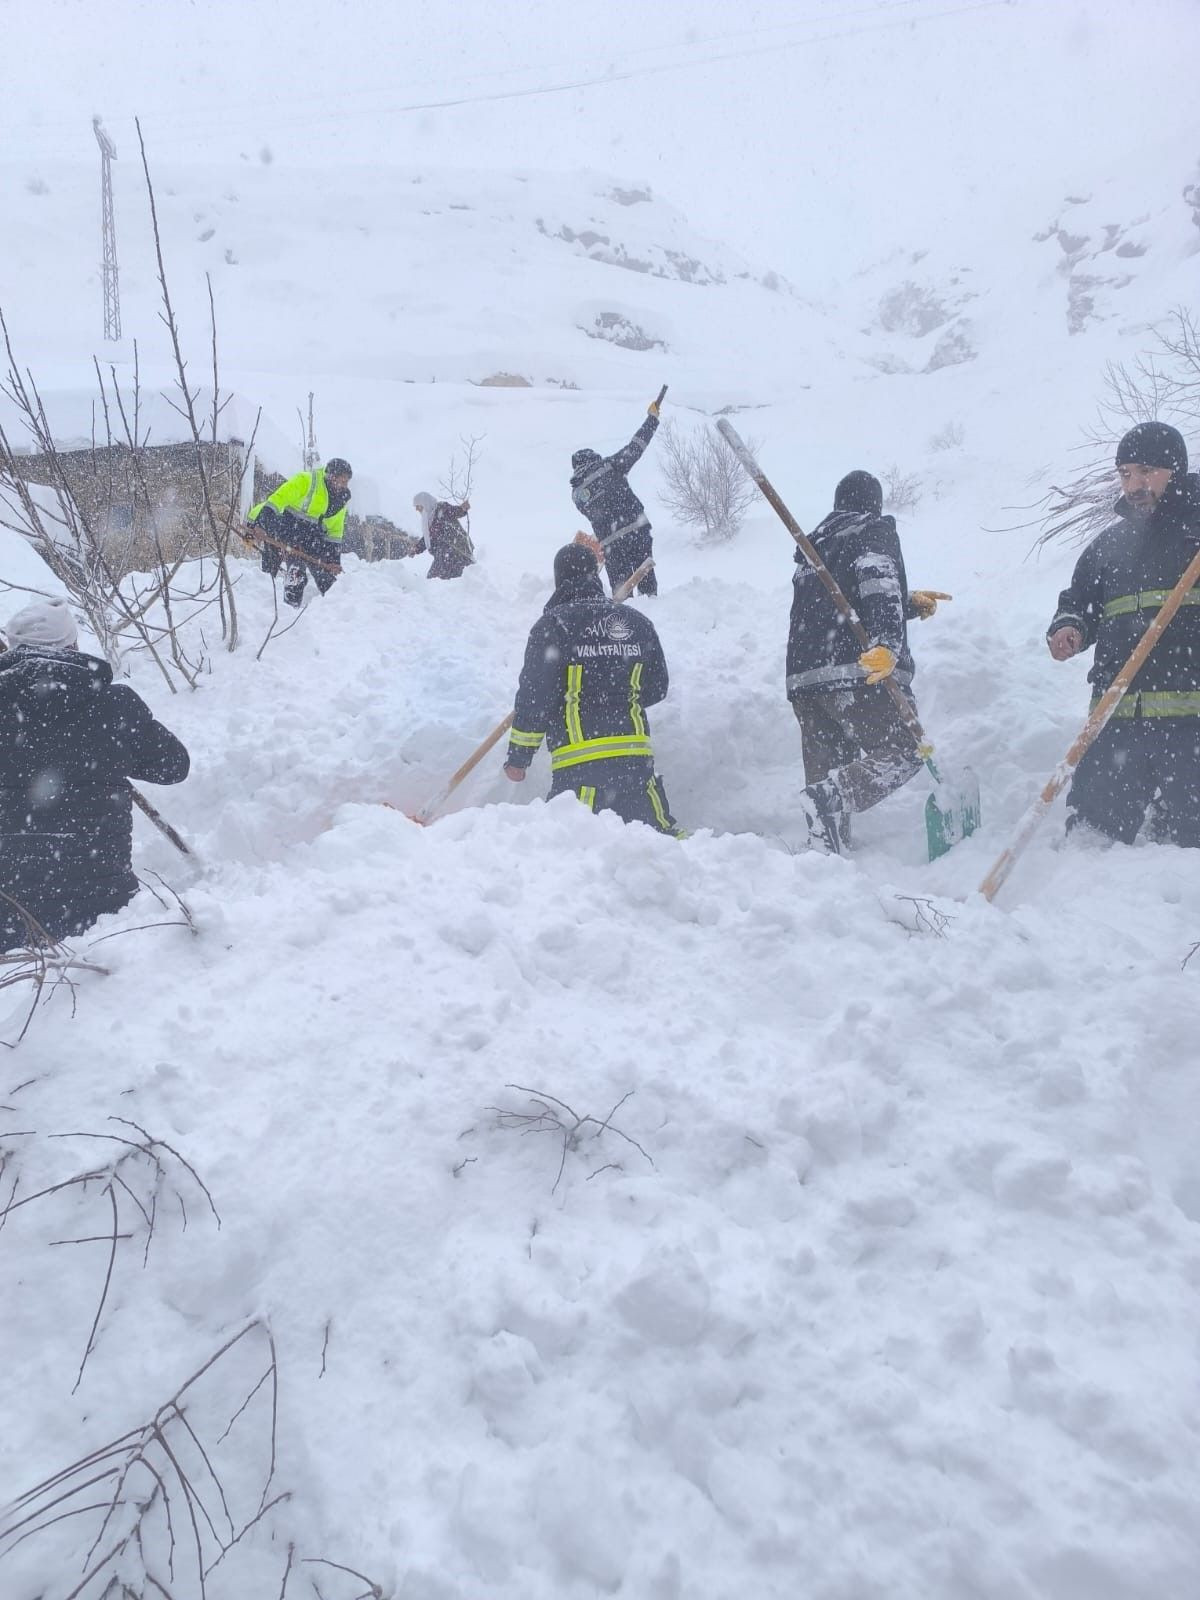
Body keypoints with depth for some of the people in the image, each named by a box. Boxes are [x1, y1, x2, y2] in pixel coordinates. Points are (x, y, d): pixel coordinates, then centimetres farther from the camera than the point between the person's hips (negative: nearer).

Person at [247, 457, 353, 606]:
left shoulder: (341, 499, 5)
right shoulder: (305, 480, -15)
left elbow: (335, 531, 12)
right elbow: (277, 499, -20)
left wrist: (335, 560, 5)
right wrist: (256, 524, -28)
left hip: (312, 537, 6)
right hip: (289, 530, -6)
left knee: (326, 573, 5)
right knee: (297, 572, -22)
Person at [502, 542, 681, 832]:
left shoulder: (552, 625, -4)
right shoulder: (637, 622, 11)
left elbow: (534, 695, -7)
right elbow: (657, 688, 17)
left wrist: (518, 756, 2)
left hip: (581, 764, -5)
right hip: (637, 758, 5)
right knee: (661, 830, 19)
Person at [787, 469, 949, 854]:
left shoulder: (814, 546, 30)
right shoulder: (876, 531, 7)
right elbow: (879, 583, -14)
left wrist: (910, 604, 42)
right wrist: (889, 644, -28)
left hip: (804, 679, 7)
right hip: (862, 673, -7)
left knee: (828, 774, 8)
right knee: (902, 756, -3)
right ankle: (832, 798, -27)